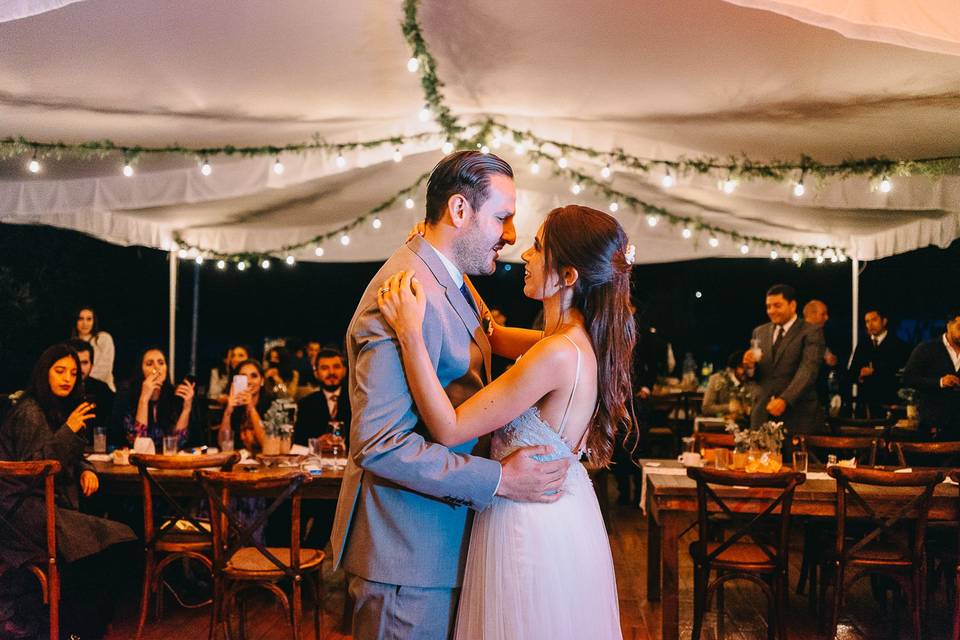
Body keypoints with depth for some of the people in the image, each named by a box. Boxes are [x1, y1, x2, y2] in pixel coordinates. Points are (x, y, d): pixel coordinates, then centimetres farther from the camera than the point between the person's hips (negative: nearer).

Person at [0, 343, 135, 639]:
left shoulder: (60, 411, 18)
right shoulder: (30, 413, -7)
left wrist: (86, 470, 4)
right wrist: (68, 430, -20)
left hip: (53, 503, 8)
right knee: (94, 543, -26)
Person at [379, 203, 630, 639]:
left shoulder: (557, 354, -27)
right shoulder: (581, 342, 1)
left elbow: (449, 429, -25)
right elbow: (491, 333, 17)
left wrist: (410, 334, -25)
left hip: (533, 526, -9)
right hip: (566, 515, 9)